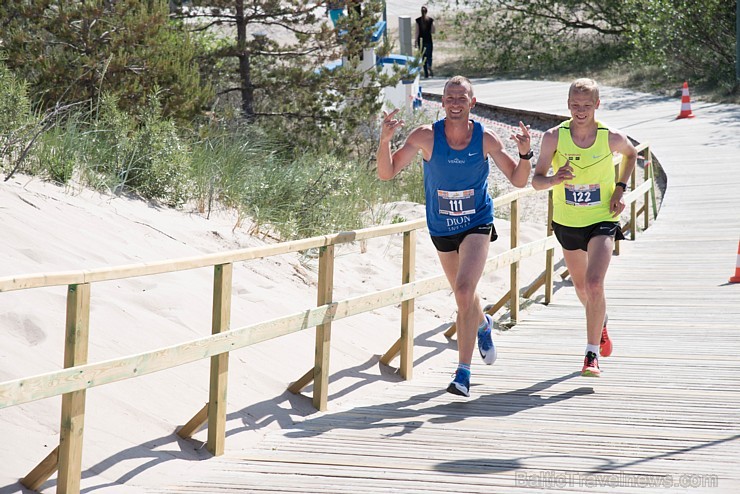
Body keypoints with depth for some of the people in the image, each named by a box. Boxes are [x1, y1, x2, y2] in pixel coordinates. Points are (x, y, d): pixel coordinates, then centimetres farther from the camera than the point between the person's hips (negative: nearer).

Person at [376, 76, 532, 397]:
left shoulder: (486, 139, -12)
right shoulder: (426, 136, -14)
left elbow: (519, 181, -4)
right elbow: (386, 173, -15)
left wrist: (525, 154, -23)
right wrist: (385, 140, -31)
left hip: (477, 225, -2)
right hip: (441, 229, 2)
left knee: (464, 292, -22)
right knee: (463, 295, 20)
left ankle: (463, 372, -17)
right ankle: (483, 324, 57)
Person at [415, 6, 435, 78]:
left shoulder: (418, 20, -6)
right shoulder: (431, 20, -6)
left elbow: (417, 32, -6)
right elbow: (433, 31, -5)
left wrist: (416, 42, 0)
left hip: (421, 41, 0)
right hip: (428, 41, 0)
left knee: (423, 57, 10)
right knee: (429, 56, 10)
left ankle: (426, 74, 10)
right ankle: (429, 66, -22)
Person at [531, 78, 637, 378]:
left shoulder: (612, 138, -12)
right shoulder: (554, 137, -13)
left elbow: (631, 154, 11)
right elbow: (536, 181, -14)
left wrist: (620, 188, -1)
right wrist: (554, 179, -36)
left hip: (602, 220, -2)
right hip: (566, 222, 2)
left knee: (594, 284, -20)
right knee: (580, 286, 19)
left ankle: (592, 354, -11)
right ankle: (601, 323, 52)